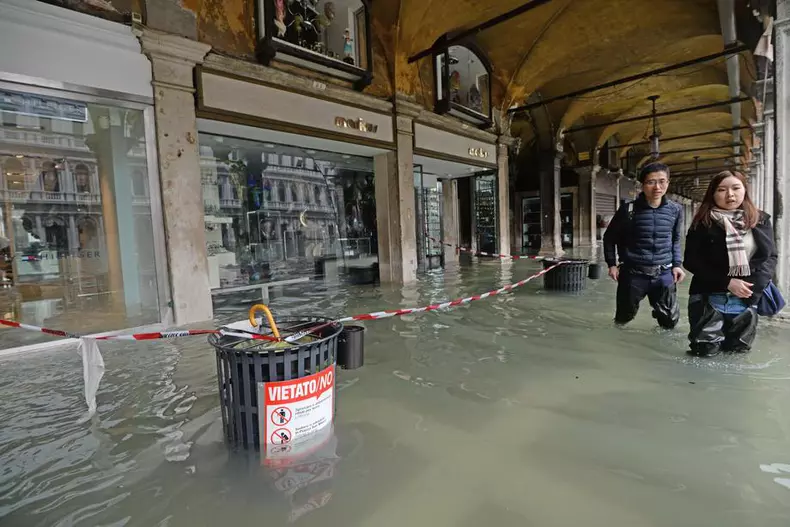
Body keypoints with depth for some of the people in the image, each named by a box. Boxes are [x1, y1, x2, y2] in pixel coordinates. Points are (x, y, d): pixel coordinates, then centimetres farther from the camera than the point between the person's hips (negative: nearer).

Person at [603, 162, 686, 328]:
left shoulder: (675, 210, 1)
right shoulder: (629, 210, -9)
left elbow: (675, 240, 15)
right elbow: (609, 237, 3)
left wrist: (677, 264, 5)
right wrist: (612, 264, -2)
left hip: (664, 274, 3)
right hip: (633, 273, -3)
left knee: (670, 320, 11)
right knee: (624, 317, 11)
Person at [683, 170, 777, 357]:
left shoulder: (761, 220, 3)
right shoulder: (703, 223, -7)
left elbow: (771, 256, 4)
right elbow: (691, 261, -9)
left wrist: (754, 286, -13)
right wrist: (727, 282, -17)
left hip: (746, 299, 3)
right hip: (710, 298, -3)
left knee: (738, 349, 14)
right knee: (706, 350, 3)